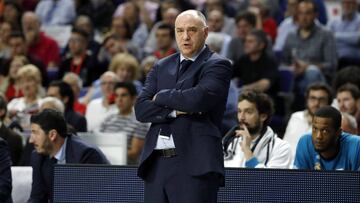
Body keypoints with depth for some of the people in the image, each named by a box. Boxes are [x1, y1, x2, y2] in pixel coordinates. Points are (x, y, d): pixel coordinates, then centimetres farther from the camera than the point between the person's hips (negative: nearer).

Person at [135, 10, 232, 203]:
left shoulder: (217, 65, 2)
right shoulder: (161, 67, 19)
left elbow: (199, 98, -17)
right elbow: (141, 108, 7)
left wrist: (161, 97, -1)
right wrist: (175, 111, -9)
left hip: (195, 164, -6)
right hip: (156, 163, 6)